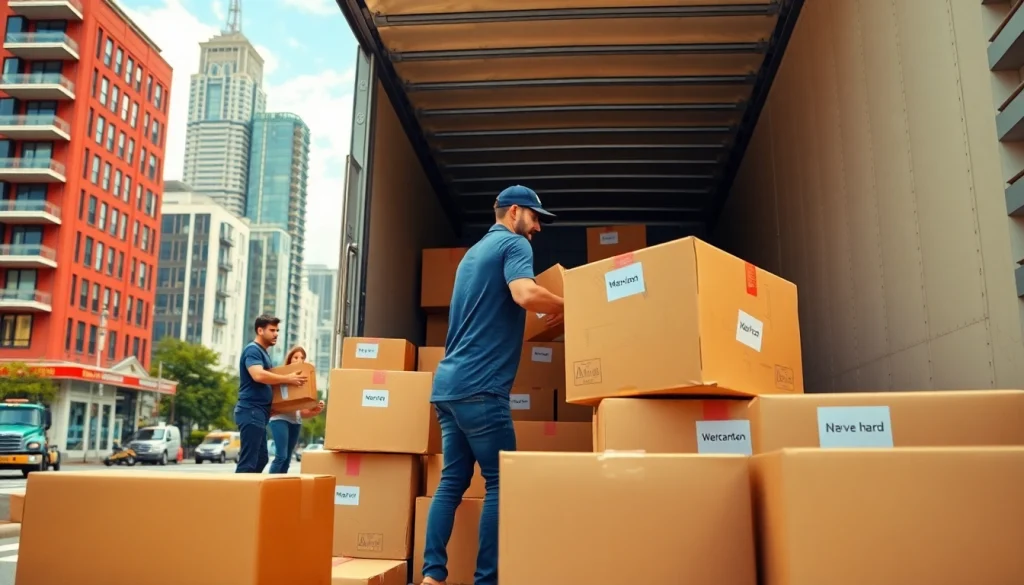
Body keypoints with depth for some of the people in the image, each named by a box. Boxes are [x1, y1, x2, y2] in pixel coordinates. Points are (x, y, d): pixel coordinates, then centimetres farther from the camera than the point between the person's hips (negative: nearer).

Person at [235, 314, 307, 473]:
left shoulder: (263, 352, 19)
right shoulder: (253, 350, -11)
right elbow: (258, 375, -26)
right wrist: (287, 379, -21)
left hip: (259, 412, 10)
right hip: (251, 411, -10)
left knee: (261, 458, 12)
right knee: (248, 461, -10)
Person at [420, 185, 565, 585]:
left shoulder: (474, 251, 25)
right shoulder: (513, 244, -3)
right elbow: (525, 294, -23)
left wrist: (546, 311, 32)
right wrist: (566, 306, -6)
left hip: (449, 382, 9)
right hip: (480, 386, -9)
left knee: (452, 480, 10)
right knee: (501, 483, -1)